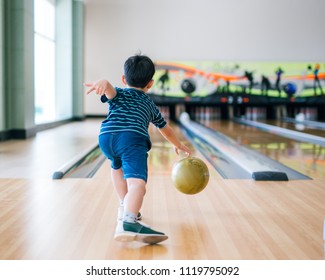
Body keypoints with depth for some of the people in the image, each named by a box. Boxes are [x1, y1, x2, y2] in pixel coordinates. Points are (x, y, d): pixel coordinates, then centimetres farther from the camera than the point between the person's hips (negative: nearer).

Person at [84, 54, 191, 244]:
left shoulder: (118, 94, 31)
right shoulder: (150, 105, 35)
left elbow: (109, 88, 3)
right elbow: (165, 129, 51)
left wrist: (103, 84, -21)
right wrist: (178, 145, 70)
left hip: (106, 137, 3)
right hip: (133, 139, -3)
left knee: (118, 166, 36)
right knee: (137, 183, -22)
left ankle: (125, 208, 41)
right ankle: (128, 223, -48)